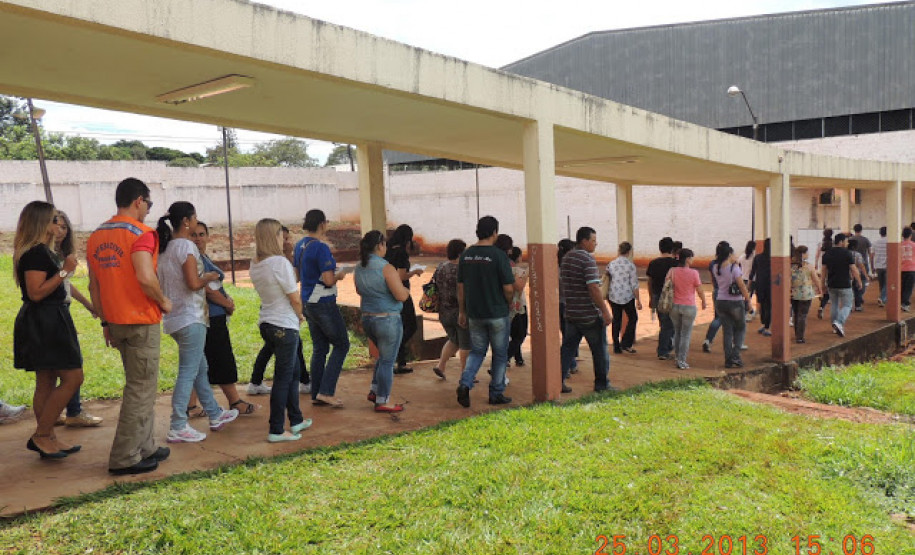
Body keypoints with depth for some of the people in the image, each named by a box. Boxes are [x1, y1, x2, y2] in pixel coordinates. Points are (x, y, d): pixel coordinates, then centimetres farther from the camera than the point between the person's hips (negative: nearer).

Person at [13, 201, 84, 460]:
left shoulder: (39, 251, 16)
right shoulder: (36, 253, -17)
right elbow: (36, 293, -23)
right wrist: (64, 271, -23)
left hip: (48, 322, 11)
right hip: (43, 323, -11)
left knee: (47, 383, 13)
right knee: (72, 378, -9)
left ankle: (48, 439, 19)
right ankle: (40, 436, -2)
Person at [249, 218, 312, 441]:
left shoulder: (255, 266, 6)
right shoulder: (280, 262, -18)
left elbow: (268, 294, 9)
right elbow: (295, 299, -16)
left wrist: (295, 316, 6)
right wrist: (300, 316, 4)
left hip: (266, 323, 8)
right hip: (284, 326, -8)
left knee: (293, 370, 20)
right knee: (283, 377, 1)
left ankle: (296, 420, 30)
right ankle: (276, 431, 8)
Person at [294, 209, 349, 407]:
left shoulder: (300, 246, 9)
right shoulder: (321, 247, -18)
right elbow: (328, 280, -22)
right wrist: (339, 275, -2)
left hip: (307, 302, 9)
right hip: (323, 303, -9)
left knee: (319, 348, 14)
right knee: (341, 345, 3)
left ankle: (316, 395, 17)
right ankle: (326, 391, -2)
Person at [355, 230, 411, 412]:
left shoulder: (359, 268, 5)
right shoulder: (386, 268, -19)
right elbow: (401, 296, -20)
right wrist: (406, 290, 0)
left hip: (367, 319, 8)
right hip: (387, 320, -8)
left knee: (384, 355, 25)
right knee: (387, 361, 4)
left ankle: (374, 391, 27)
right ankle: (382, 401, 11)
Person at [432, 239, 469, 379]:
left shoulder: (440, 267, 5)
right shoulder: (459, 270, -19)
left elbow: (434, 285, 14)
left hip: (444, 313, 7)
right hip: (460, 313, -7)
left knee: (454, 340, 24)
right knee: (466, 345, 6)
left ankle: (440, 365, 16)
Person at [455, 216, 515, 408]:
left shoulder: (466, 255, 2)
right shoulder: (498, 255, -14)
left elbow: (460, 286, 6)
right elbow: (508, 288, -15)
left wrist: (462, 311, 14)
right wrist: (508, 303, 5)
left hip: (474, 314, 5)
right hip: (497, 313, -4)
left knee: (477, 351, 17)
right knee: (500, 354, 11)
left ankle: (465, 384, -2)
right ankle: (496, 394, 17)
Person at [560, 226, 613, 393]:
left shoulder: (566, 259, 10)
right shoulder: (587, 259, -16)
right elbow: (593, 288, -22)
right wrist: (605, 311, -19)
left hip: (571, 313, 7)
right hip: (590, 315, -7)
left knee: (567, 347, 11)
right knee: (600, 349, 7)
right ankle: (602, 383, 15)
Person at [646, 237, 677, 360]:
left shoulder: (653, 263, 3)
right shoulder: (675, 263, -10)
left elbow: (650, 282, 9)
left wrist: (651, 298, 19)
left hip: (657, 297, 5)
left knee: (664, 323, 19)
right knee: (668, 325, 2)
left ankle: (668, 346, 29)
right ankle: (663, 352, 2)